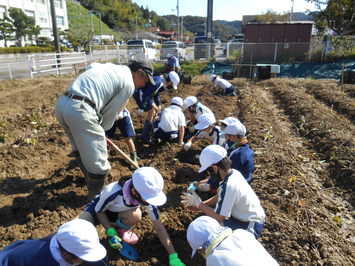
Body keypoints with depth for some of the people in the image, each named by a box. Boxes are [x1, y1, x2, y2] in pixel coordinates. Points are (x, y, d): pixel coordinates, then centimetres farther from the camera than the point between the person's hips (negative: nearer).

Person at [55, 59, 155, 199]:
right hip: (80, 110, -9)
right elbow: (110, 113, 3)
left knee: (81, 148, 30)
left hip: (61, 103, 10)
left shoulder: (109, 67, 24)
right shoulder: (128, 83, 1)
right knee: (98, 161, 5)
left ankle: (90, 177, 52)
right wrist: (100, 130, 21)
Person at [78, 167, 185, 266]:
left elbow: (159, 227, -21)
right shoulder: (112, 191, -40)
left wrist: (173, 256, -22)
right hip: (98, 208, -2)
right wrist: (111, 232, -32)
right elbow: (99, 211, -19)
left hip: (119, 212, 2)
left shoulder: (147, 196, -29)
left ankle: (121, 229, 0)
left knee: (135, 215, -33)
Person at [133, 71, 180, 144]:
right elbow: (146, 95, -28)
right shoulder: (158, 82, -27)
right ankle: (145, 137, -13)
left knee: (157, 109, 17)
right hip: (140, 94, -10)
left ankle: (148, 126, 35)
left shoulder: (163, 83, 4)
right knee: (151, 111, -17)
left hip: (145, 95, 10)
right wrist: (141, 108, -25)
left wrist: (159, 105, 19)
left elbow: (156, 95, 17)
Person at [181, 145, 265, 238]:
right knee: (208, 208, 8)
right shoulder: (234, 173, -6)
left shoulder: (228, 186, -32)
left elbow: (218, 217, -25)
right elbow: (220, 197, 7)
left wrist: (198, 204, -13)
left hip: (251, 227, -8)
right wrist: (199, 205, 0)